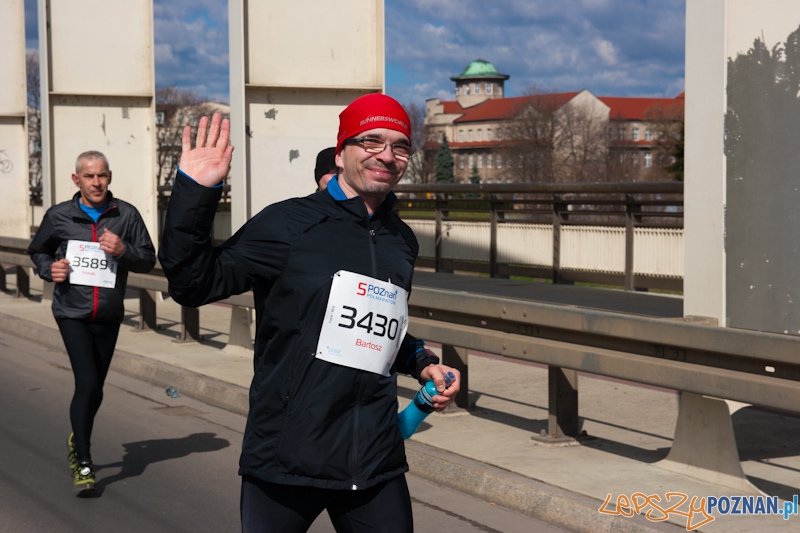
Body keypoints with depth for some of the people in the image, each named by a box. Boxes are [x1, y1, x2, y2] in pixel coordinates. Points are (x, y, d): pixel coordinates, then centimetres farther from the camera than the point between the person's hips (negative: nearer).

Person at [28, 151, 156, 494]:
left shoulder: (126, 215, -1)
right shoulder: (59, 216, -2)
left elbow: (148, 260, 2)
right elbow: (38, 250, 15)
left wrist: (123, 250, -17)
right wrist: (49, 269, -6)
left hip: (109, 317, 2)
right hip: (72, 313, -2)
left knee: (95, 389, 14)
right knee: (87, 384, -16)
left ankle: (78, 441, 42)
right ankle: (83, 463, -4)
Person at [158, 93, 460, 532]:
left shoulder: (402, 242, 15)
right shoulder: (290, 224, -4)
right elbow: (194, 283, -7)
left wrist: (422, 363, 13)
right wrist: (194, 193, -16)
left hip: (376, 463, 5)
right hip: (286, 459, -5)